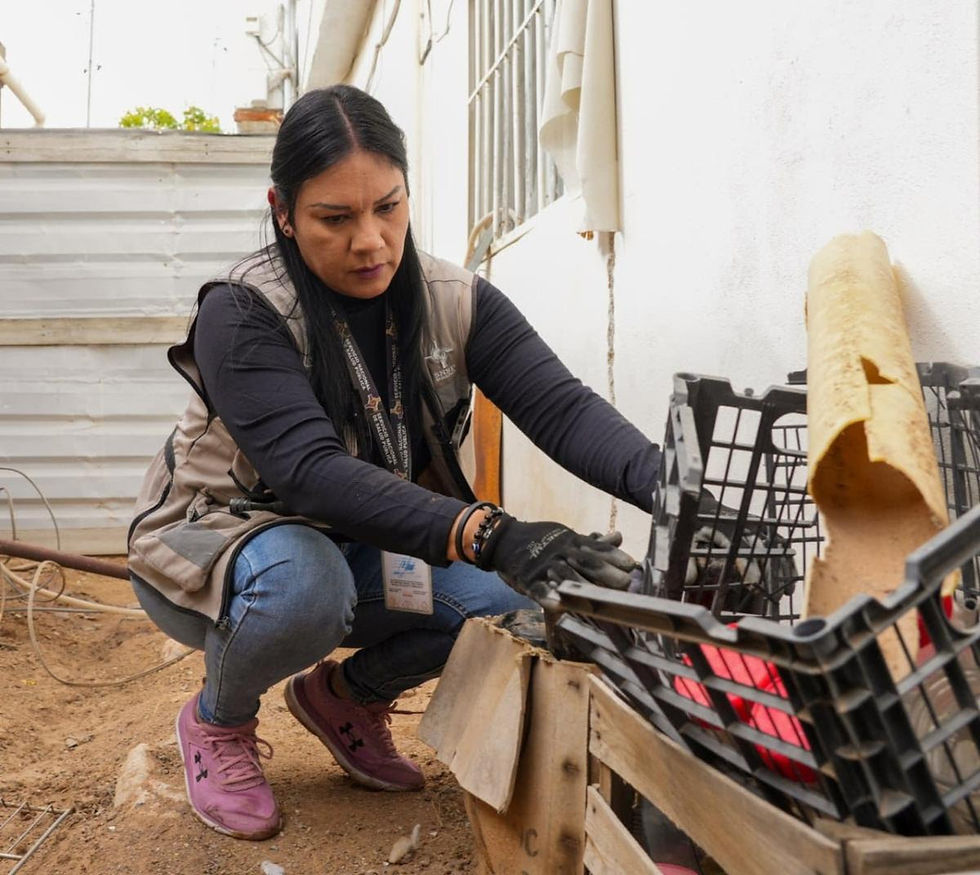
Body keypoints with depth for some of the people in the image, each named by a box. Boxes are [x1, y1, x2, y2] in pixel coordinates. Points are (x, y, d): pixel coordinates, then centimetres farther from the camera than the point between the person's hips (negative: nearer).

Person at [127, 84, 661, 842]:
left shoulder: (456, 303, -11)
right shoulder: (242, 315, -24)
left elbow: (561, 408, -23)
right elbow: (312, 472, -38)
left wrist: (670, 487, -44)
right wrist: (489, 535, -51)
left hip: (365, 552, 4)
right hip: (220, 548, -4)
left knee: (517, 592, -21)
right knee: (305, 583, -38)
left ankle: (347, 693, 10)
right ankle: (219, 720, -1)